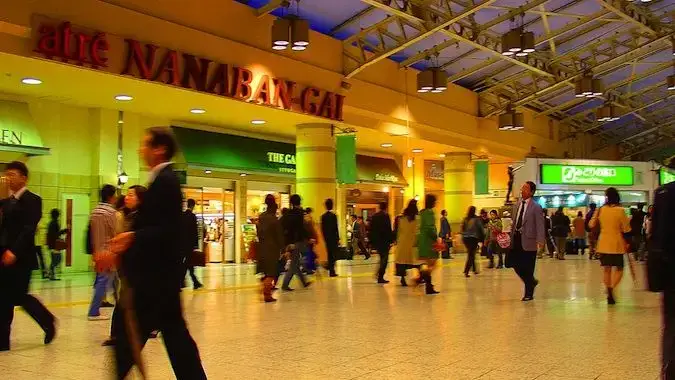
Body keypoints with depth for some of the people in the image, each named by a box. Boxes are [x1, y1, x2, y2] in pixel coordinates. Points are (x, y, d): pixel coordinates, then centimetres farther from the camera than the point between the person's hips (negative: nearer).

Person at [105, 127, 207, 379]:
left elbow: (167, 230, -22)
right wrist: (119, 253, 13)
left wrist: (133, 237, -34)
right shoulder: (164, 180, 16)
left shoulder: (165, 180, -15)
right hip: (159, 273, 10)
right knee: (174, 333, 12)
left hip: (156, 275, -10)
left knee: (129, 336, -2)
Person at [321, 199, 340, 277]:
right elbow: (336, 228, -13)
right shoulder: (333, 215, -13)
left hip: (327, 238, 5)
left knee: (329, 254, 15)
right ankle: (332, 271, -5)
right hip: (333, 238, -5)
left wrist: (325, 237, 15)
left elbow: (322, 228, 7)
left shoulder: (323, 216, 3)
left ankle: (330, 269, 23)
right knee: (334, 254, -1)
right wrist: (338, 238, -6)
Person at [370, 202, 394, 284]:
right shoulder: (386, 216, -11)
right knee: (384, 259, 0)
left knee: (382, 258, 20)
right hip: (384, 241, -6)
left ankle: (379, 274, 17)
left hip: (376, 241, 6)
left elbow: (371, 229, 11)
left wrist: (371, 241, 16)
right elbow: (389, 230, -14)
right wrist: (391, 240, -9)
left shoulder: (374, 216, 9)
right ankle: (380, 277, -5)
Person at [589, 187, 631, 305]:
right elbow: (626, 229, -9)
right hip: (616, 244, -3)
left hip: (604, 244, 3)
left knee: (607, 269, 13)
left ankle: (609, 295, 14)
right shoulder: (620, 210, -11)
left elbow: (591, 225, 9)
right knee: (619, 270, 6)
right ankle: (611, 290, -18)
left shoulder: (601, 210, -1)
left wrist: (595, 214, 21)